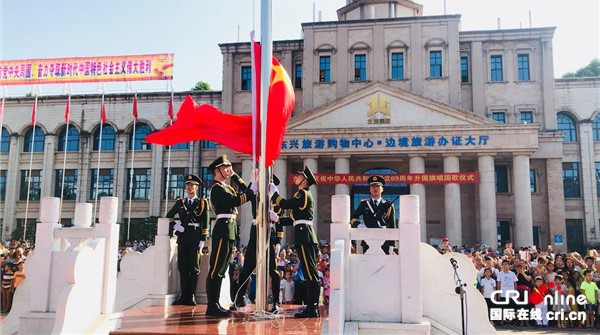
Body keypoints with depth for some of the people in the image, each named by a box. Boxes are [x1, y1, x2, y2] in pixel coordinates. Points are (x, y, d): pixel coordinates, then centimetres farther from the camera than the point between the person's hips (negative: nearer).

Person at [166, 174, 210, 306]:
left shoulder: (202, 202, 6)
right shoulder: (180, 202, 15)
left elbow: (205, 222, 1)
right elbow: (169, 216, 23)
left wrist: (202, 240, -6)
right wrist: (175, 225, 3)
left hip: (195, 239, -3)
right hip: (182, 237, 3)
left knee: (194, 268, -2)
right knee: (182, 267, 3)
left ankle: (191, 296, 2)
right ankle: (184, 296, 9)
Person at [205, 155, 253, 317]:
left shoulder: (226, 187, 22)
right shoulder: (217, 188, -7)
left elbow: (245, 191, 15)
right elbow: (235, 201, -18)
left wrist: (234, 175, 12)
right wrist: (251, 194, -9)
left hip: (229, 230, 10)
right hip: (224, 229, -10)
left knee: (221, 269, 11)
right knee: (216, 268, -8)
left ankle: (215, 304, 17)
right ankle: (212, 306, -6)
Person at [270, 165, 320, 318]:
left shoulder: (303, 194, -8)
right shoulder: (305, 195, 22)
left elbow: (285, 204, -18)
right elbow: (296, 217, 23)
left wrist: (273, 192, -3)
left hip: (304, 237, -10)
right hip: (308, 236, 10)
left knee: (310, 273, -9)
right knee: (311, 273, 11)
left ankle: (311, 309, -7)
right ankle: (312, 307, 16)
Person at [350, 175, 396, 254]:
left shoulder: (388, 206, 8)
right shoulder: (364, 204, 11)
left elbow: (393, 227, 7)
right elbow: (352, 218, 12)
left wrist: (391, 245, 0)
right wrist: (358, 225, -11)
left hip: (384, 244, 0)